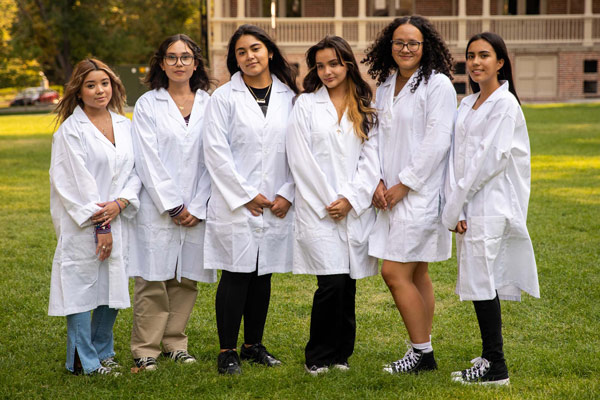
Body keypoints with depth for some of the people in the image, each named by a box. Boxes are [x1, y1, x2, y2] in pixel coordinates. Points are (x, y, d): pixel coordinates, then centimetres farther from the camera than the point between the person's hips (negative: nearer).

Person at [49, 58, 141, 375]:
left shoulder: (124, 125, 10)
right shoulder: (70, 130, -7)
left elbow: (135, 171, 8)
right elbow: (76, 183, -11)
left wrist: (120, 203, -11)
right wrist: (99, 226, -14)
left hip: (117, 219, 5)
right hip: (82, 225, -5)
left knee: (113, 287, 10)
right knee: (82, 287, -1)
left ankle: (102, 352, 24)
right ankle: (83, 361, 8)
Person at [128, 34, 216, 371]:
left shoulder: (209, 105, 7)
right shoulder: (148, 105, 2)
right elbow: (148, 161, -4)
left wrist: (198, 207, -5)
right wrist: (173, 206, -9)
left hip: (197, 211, 2)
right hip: (158, 209, -2)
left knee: (188, 279, 7)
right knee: (153, 279, -3)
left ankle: (175, 343, 20)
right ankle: (146, 349, 5)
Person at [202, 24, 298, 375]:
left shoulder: (289, 97, 8)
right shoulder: (225, 97, -1)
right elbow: (216, 152, -6)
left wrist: (287, 194, -3)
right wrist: (246, 196, -9)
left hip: (276, 206, 3)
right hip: (235, 207, -3)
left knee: (263, 276, 10)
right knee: (236, 276, -3)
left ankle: (254, 345, 21)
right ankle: (228, 351, 4)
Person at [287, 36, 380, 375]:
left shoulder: (366, 110, 12)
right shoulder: (306, 105, 5)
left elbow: (370, 158, 5)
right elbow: (301, 159, -2)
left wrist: (350, 200, -8)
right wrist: (328, 201, -7)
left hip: (356, 209, 3)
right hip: (318, 208, -3)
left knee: (348, 285, 3)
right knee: (333, 282, -12)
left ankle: (341, 354, 16)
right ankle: (318, 357, 1)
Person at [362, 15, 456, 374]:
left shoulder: (438, 85, -9)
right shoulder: (386, 86, 13)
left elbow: (436, 142, -15)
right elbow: (378, 137, 15)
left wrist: (403, 185, -13)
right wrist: (379, 181, 0)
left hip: (421, 192, -7)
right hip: (393, 194, 7)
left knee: (395, 272, -10)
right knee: (417, 275, 11)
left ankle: (422, 353, -1)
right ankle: (422, 352, 16)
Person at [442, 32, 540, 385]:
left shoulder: (505, 103, -9)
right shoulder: (468, 105, 15)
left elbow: (492, 157, -15)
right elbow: (458, 156, 9)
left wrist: (457, 201, -11)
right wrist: (455, 205, -3)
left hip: (490, 205, -8)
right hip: (469, 205, 8)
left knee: (482, 282, -8)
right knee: (483, 284, 10)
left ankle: (495, 368, -3)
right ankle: (491, 357, 16)